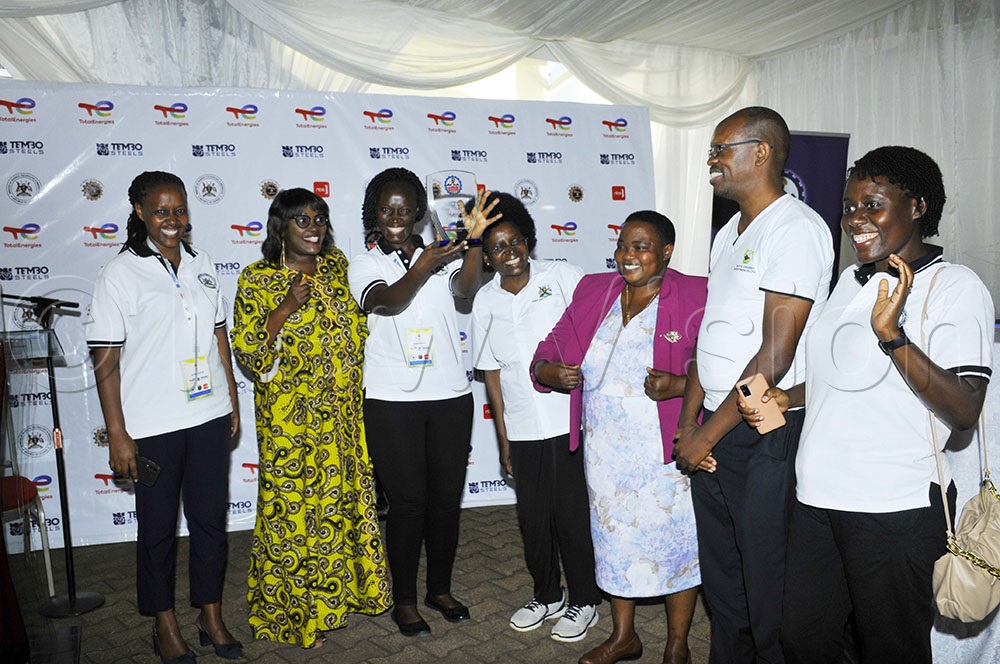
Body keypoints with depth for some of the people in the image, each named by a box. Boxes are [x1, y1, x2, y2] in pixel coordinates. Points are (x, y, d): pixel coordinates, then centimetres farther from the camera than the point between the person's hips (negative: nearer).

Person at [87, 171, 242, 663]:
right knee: (158, 526, 11)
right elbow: (106, 361, -8)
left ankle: (211, 616, 30)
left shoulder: (201, 264, 6)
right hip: (152, 426, -4)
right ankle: (165, 624, 30)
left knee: (210, 519, 12)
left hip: (209, 416, 4)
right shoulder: (120, 275, -8)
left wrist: (232, 398, 13)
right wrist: (117, 434, -10)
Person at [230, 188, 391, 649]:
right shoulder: (257, 280, -9)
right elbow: (247, 352, -14)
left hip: (342, 416, 5)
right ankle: (289, 611, 26)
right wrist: (285, 308, -23)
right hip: (291, 420, -5)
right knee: (292, 507, 5)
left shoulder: (337, 268, 5)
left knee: (342, 502, 16)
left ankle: (336, 592, 37)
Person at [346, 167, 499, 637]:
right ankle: (404, 600, 21)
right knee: (408, 500, 2)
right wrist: (421, 267, -36)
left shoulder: (440, 255, 9)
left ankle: (440, 589, 30)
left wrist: (474, 240, -29)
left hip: (450, 395, 3)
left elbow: (466, 288, -13)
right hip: (391, 400, -3)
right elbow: (388, 301, -19)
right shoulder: (364, 264, 3)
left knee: (447, 497, 10)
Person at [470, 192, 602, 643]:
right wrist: (503, 440, 9)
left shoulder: (561, 276, -4)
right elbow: (492, 373, 8)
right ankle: (548, 596, 36)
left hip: (570, 420, -3)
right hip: (522, 429, 4)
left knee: (572, 513, 5)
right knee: (532, 517, 14)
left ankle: (584, 602, 28)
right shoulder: (485, 302, 5)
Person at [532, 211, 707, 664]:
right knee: (614, 535, 17)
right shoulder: (593, 293, 6)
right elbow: (550, 351, 9)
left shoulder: (694, 298, -8)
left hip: (666, 450, -4)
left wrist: (679, 385, -29)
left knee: (676, 540, 9)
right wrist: (552, 371, -13)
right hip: (604, 448, 5)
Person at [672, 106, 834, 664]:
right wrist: (688, 425, 5)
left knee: (767, 587, 6)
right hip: (714, 433, 8)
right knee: (721, 577, 19)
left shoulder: (795, 228, -13)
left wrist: (707, 435, -13)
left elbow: (775, 355, -18)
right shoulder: (730, 233, 16)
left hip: (766, 435, -8)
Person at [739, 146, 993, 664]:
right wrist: (787, 397, 8)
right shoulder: (852, 280, 12)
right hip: (819, 499, 6)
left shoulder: (955, 286, -9)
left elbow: (964, 412, -18)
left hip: (898, 509, -6)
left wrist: (892, 333, -27)